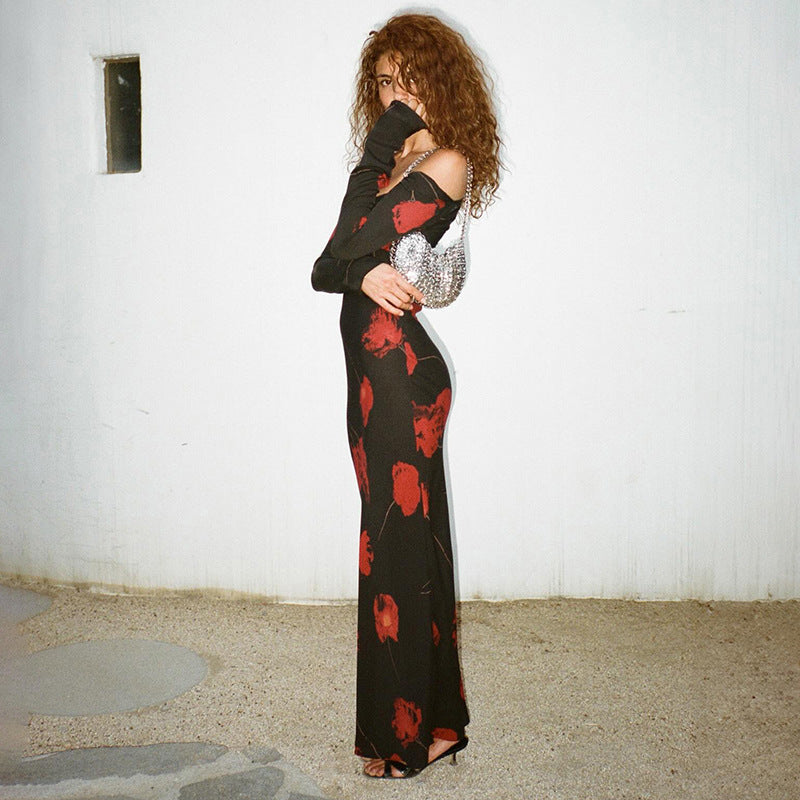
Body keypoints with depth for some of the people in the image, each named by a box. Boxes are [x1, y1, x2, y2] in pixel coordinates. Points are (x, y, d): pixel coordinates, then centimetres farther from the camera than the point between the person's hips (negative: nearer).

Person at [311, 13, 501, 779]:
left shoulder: (446, 165, -8)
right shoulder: (396, 165, 16)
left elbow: (348, 247, -18)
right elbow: (323, 270, 7)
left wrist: (376, 154, -10)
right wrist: (364, 273, -14)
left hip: (401, 372, -9)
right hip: (376, 370, 9)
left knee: (396, 542, -1)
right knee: (406, 536, 15)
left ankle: (406, 735, 14)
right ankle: (431, 715, 30)